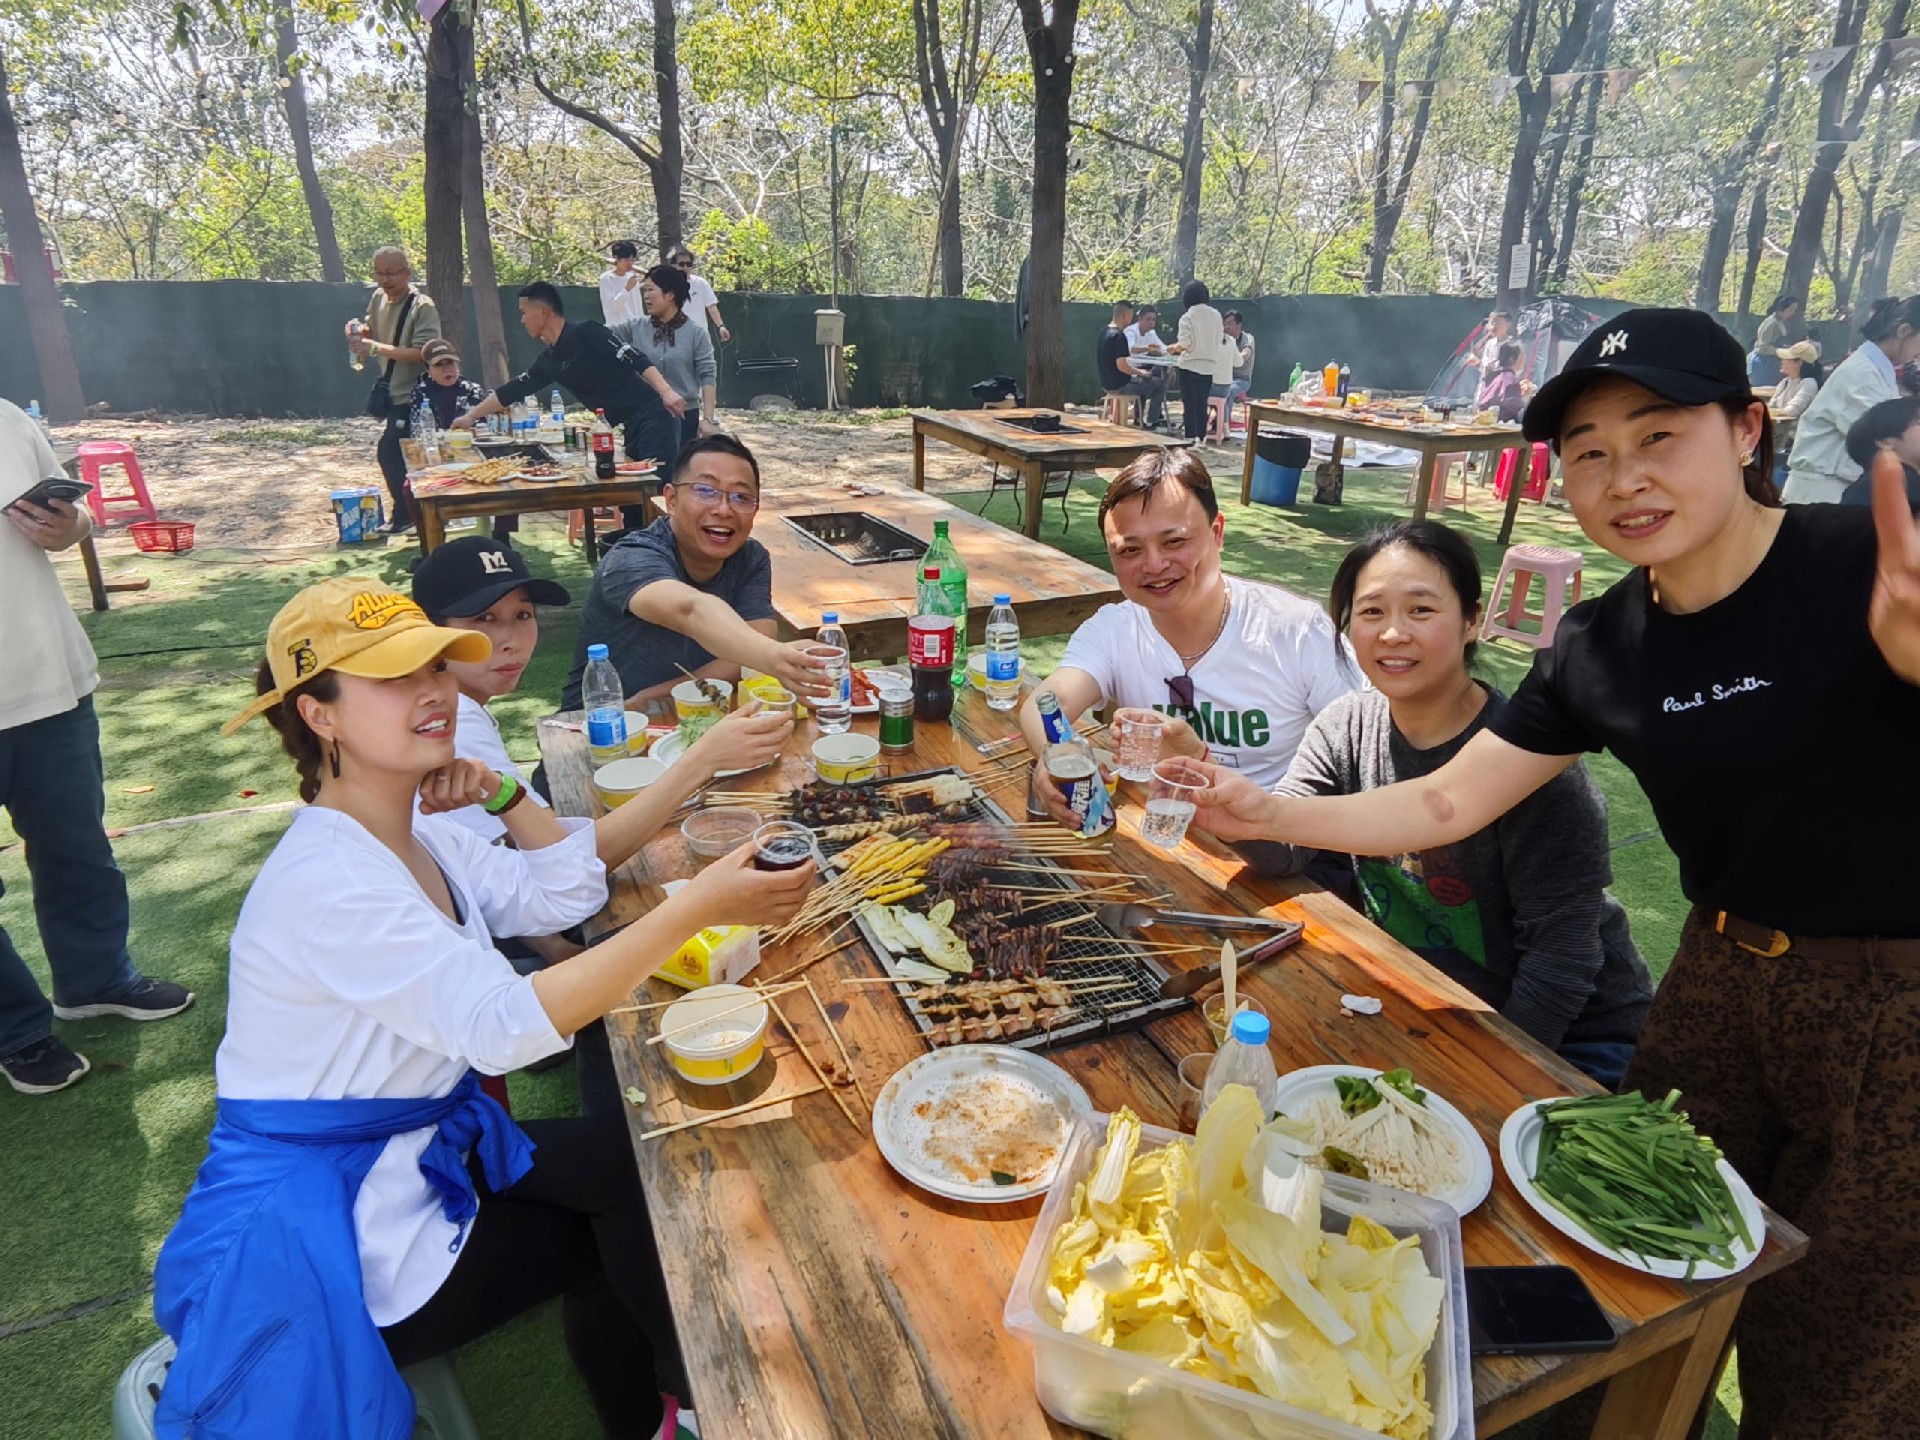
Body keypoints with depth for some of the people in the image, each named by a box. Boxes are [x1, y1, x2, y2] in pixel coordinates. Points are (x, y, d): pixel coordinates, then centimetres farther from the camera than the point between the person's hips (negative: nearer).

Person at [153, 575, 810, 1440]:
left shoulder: (413, 840, 1)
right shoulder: (325, 881, -28)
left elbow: (567, 890, 1)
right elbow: (503, 1026, -37)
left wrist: (502, 795, -13)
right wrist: (694, 908, -42)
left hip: (420, 1150, 8)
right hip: (316, 1237, -8)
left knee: (630, 1172, 0)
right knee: (639, 1210, -1)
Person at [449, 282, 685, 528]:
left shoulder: (585, 333, -7)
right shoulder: (550, 360, 17)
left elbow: (637, 360, -16)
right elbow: (512, 390, 27)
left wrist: (666, 392, -28)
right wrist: (471, 416, 34)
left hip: (651, 418, -9)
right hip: (631, 428, 9)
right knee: (630, 499, 7)